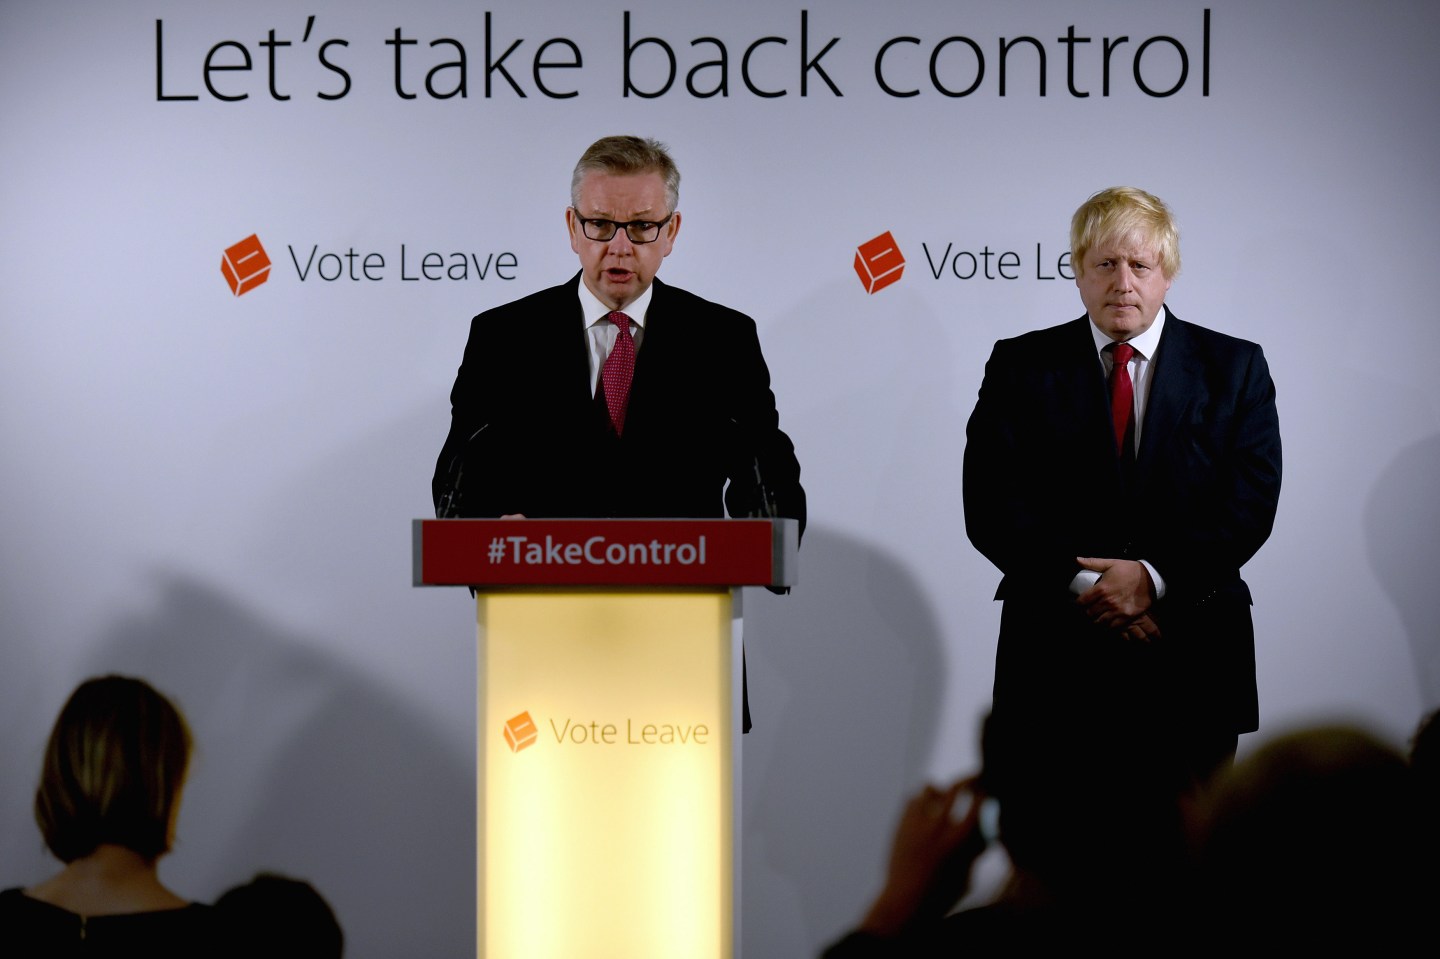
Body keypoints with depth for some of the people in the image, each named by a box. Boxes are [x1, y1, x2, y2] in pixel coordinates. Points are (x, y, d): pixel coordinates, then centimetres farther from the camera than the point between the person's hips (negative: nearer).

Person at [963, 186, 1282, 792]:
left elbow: (1249, 503, -1)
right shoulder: (1020, 367, 7)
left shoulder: (1233, 368, 8)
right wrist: (1084, 585, -14)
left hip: (1191, 666, 0)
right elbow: (991, 508, -2)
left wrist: (1154, 577, -14)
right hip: (1056, 662, 0)